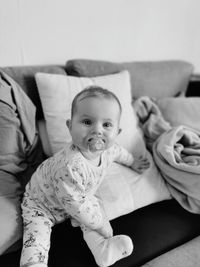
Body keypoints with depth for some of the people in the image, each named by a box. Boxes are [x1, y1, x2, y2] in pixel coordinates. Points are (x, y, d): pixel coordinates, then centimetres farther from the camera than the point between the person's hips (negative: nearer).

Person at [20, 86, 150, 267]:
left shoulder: (105, 149, -22)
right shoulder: (70, 167, -46)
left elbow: (118, 151, 6)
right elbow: (76, 206, -32)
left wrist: (132, 162, 23)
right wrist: (101, 224, -19)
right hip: (41, 202, -6)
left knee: (95, 206, -10)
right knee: (35, 239, -17)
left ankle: (101, 248, -3)